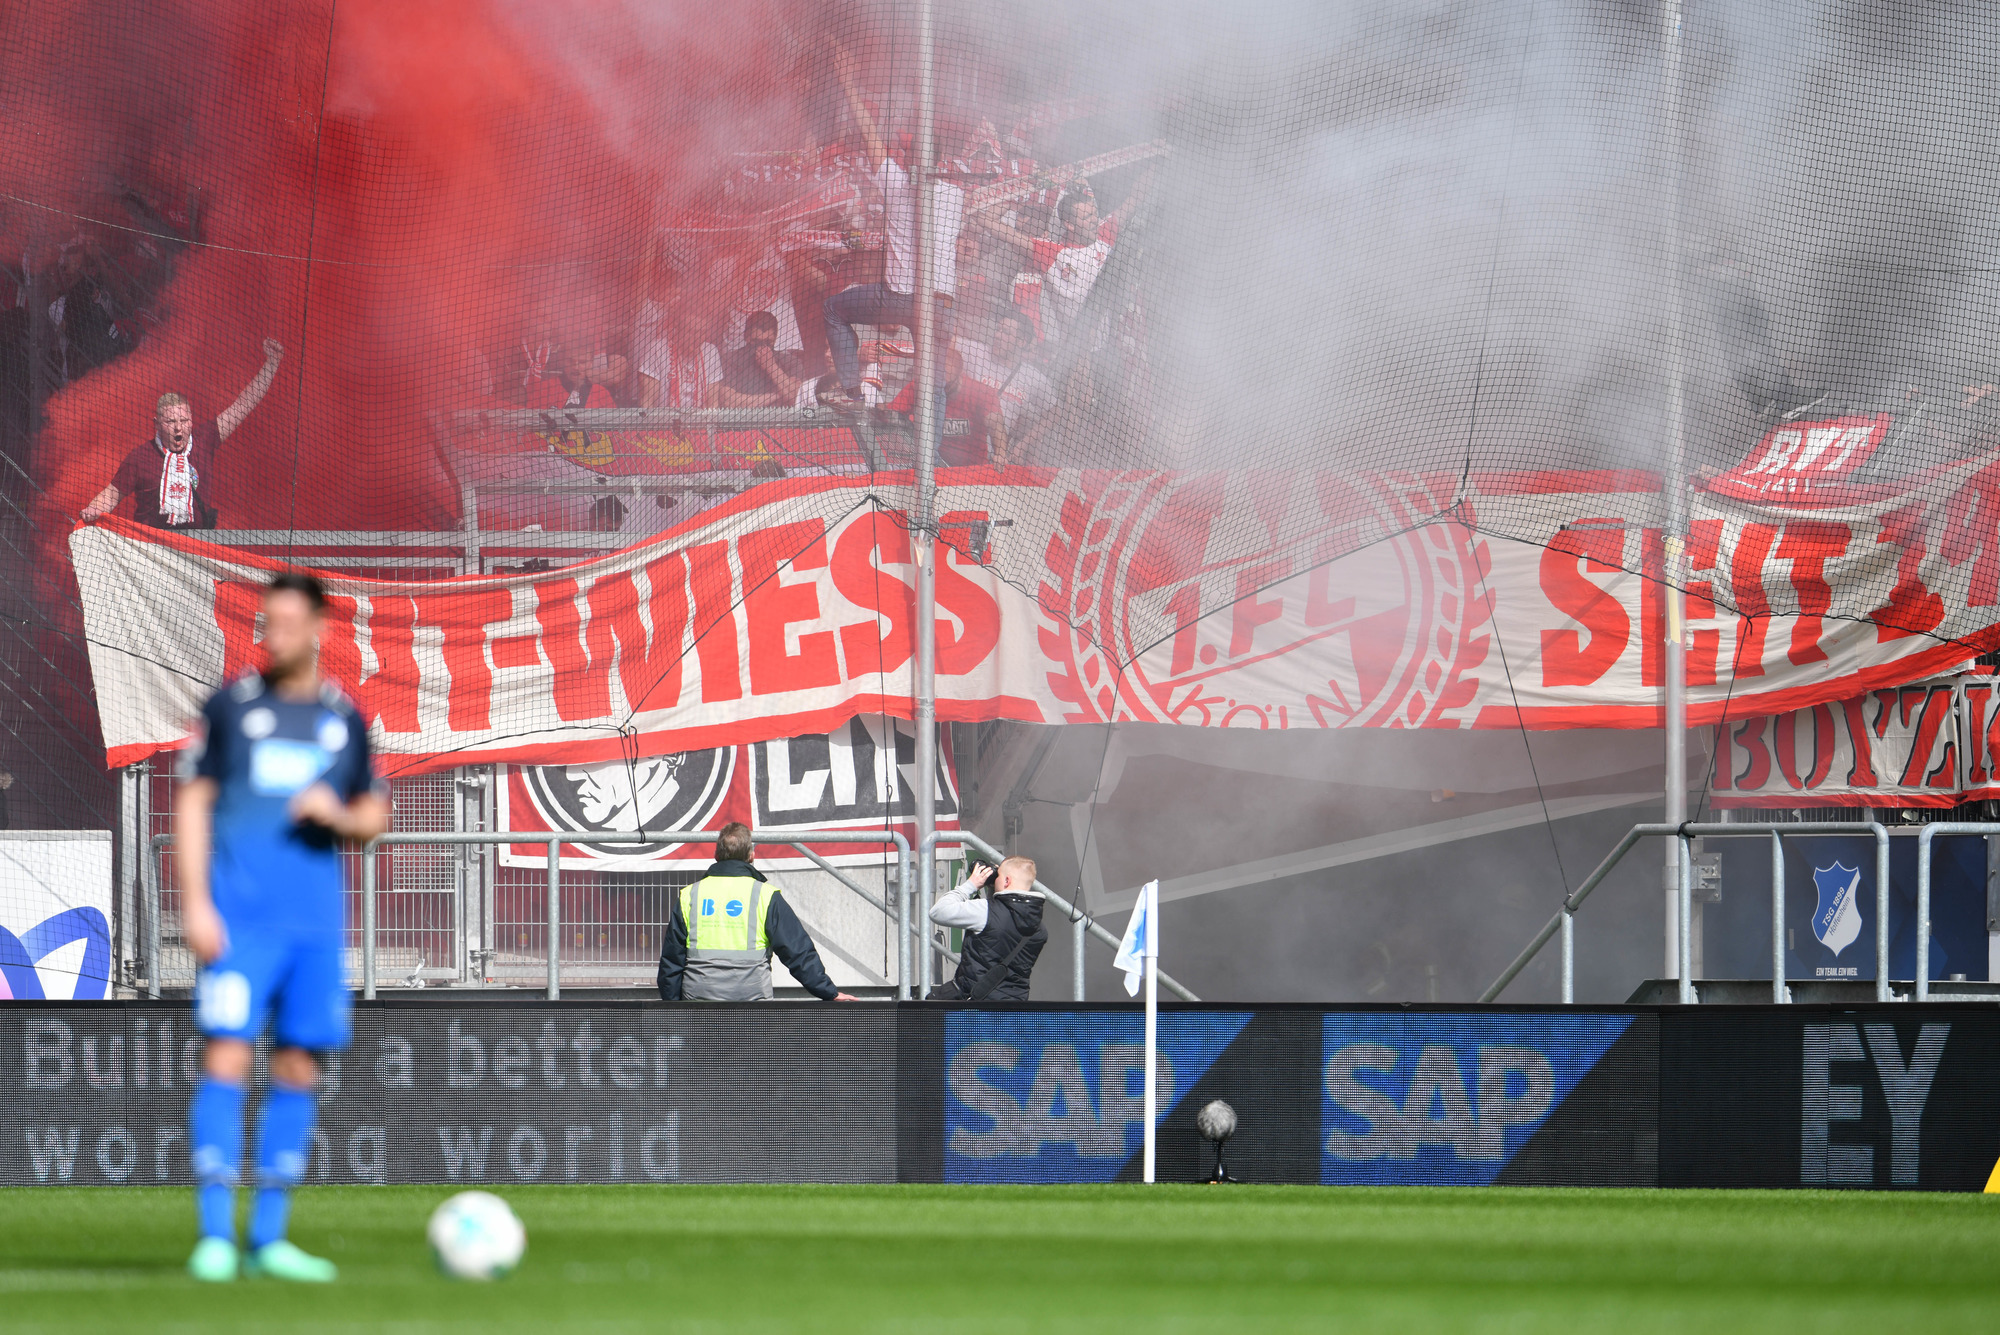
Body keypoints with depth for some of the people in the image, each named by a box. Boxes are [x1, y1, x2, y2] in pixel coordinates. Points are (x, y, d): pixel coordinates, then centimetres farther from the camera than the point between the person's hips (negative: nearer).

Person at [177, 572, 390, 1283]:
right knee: (227, 1057, -12)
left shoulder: (344, 718, 12)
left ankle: (268, 1238, 11)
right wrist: (195, 903, -8)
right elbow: (193, 803, 2)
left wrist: (338, 815, -6)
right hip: (239, 916, -4)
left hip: (317, 922, 4)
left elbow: (375, 816, 18)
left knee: (298, 1069, 4)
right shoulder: (233, 704, 4)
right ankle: (214, 1237, -11)